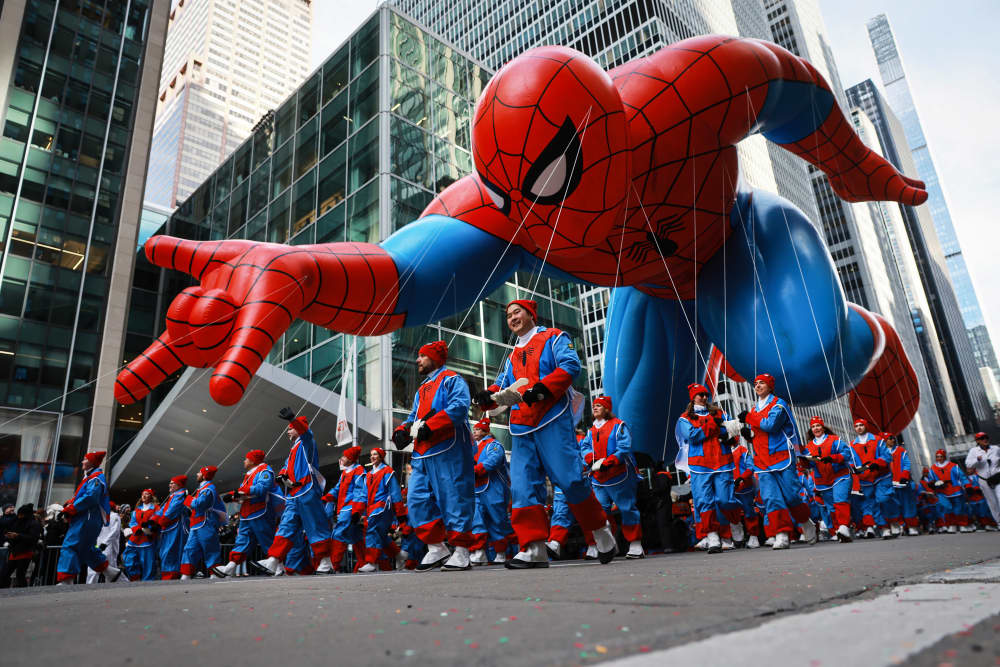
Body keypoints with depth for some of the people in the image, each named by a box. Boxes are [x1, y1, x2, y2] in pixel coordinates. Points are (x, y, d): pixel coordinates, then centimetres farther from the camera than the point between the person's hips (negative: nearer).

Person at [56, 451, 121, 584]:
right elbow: (81, 497, 25)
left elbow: (91, 497, -21)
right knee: (86, 549, 15)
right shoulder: (90, 477, 24)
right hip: (83, 519, 10)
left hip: (87, 519, -10)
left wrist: (71, 509, -17)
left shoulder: (96, 477, -9)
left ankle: (65, 581, -17)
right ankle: (111, 572, 19)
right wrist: (69, 505, 7)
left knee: (70, 546, -13)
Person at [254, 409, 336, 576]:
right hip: (293, 495, 9)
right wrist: (282, 475, 1)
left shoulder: (306, 442, 1)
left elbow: (305, 430, -21)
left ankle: (326, 563, -1)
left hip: (307, 492, -9)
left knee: (316, 528, -6)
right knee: (285, 527, 5)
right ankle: (273, 562, 5)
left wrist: (292, 418, -38)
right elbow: (287, 467, 25)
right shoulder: (293, 450, 27)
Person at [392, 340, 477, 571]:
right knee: (416, 498, 4)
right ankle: (436, 549, 12)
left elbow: (459, 407, -15)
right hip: (423, 453, 9)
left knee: (454, 498, -7)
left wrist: (428, 426, -23)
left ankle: (461, 553, 1)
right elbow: (414, 417, 26)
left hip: (448, 450, -9)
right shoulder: (422, 390, 29)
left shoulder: (451, 379, 2)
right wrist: (402, 431, 3)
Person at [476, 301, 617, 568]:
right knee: (522, 485, -5)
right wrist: (488, 396, -3)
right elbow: (501, 386, 21)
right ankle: (534, 549, -4)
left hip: (552, 420, -6)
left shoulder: (553, 338, 9)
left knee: (569, 478, -10)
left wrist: (542, 388, -20)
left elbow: (571, 365, -7)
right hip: (521, 427, 6)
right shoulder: (513, 356, 28)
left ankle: (601, 531, 13)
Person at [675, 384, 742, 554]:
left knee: (725, 499, -5)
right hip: (700, 465, -1)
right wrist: (712, 423, -5)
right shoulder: (685, 419, 9)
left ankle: (736, 526, 23)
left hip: (722, 462, 1)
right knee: (704, 501, -7)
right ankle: (712, 538, -4)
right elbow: (692, 436, -7)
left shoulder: (719, 413, 17)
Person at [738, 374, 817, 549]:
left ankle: (806, 523, 25)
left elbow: (770, 425, -18)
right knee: (770, 498, -7)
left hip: (782, 457, -5)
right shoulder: (754, 409, 19)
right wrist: (748, 435, 4)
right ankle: (782, 535, -7)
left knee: (790, 496, -2)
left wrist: (748, 417, -9)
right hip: (762, 462, 5)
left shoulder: (778, 404, -3)